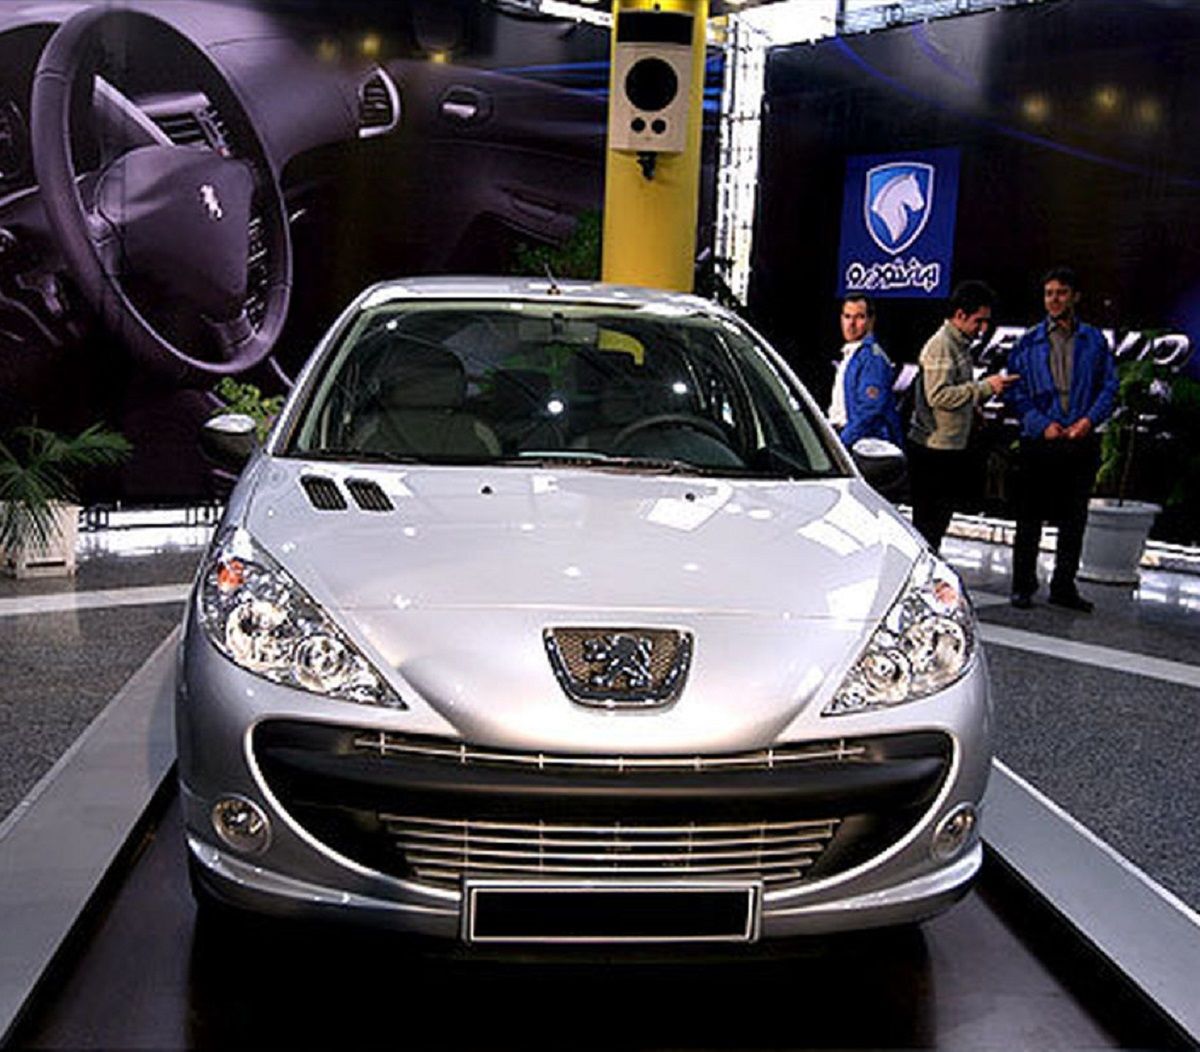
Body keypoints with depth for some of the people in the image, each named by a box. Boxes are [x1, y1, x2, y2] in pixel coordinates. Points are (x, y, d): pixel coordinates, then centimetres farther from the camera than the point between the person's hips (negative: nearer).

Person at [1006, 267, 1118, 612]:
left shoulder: (1095, 341, 8)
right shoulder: (1028, 343, 4)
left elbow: (1109, 387, 6)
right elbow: (1016, 393, 1)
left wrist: (1090, 419, -11)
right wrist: (1043, 424, -12)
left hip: (1082, 441, 2)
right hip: (1040, 441, -2)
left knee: (1074, 519, 9)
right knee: (1030, 518, 1)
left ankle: (1064, 587, 20)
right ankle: (1023, 586, 12)